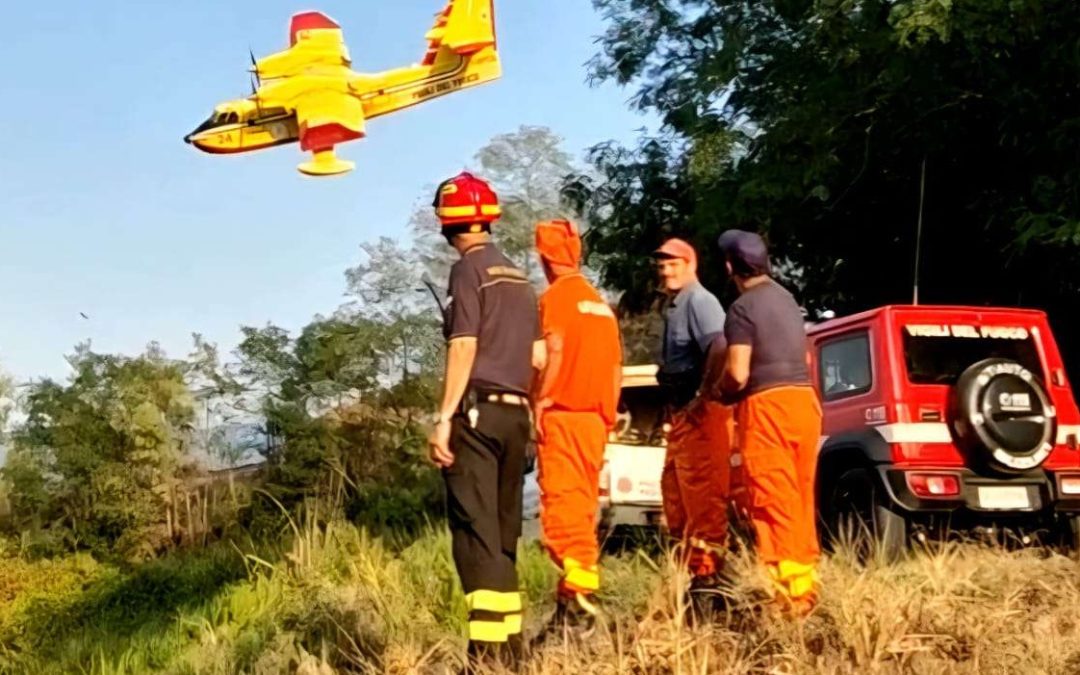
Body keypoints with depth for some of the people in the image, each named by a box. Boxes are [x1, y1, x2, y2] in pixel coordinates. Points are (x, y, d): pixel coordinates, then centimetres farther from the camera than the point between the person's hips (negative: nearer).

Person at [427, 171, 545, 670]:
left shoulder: (468, 270, -4)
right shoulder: (518, 277, 17)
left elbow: (464, 347, -13)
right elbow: (538, 358, 16)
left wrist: (444, 418, -15)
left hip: (478, 410, -7)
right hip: (516, 414, 7)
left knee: (474, 527, -10)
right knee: (503, 528, 11)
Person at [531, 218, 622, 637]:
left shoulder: (555, 296, -4)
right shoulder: (600, 302, 19)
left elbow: (554, 354, -16)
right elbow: (616, 367, 18)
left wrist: (538, 402, -10)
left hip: (563, 414, -8)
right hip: (595, 418, 8)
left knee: (562, 507, -12)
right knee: (583, 508, 13)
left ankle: (577, 601, -20)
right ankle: (580, 594, 17)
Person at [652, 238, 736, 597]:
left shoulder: (699, 301, -11)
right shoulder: (674, 305, 19)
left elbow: (719, 349, -26)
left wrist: (704, 397, -24)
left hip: (702, 412, -11)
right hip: (682, 412, 11)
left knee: (702, 490, -9)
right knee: (675, 485, 15)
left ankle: (707, 571, -5)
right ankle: (689, 561, 24)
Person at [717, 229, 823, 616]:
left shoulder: (742, 308, -9)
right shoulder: (786, 298, 17)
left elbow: (738, 373, -14)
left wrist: (722, 390, 5)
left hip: (767, 406, -8)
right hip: (804, 398, 8)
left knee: (773, 502, -6)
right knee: (800, 499, 13)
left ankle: (786, 591, -7)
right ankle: (805, 581, 18)